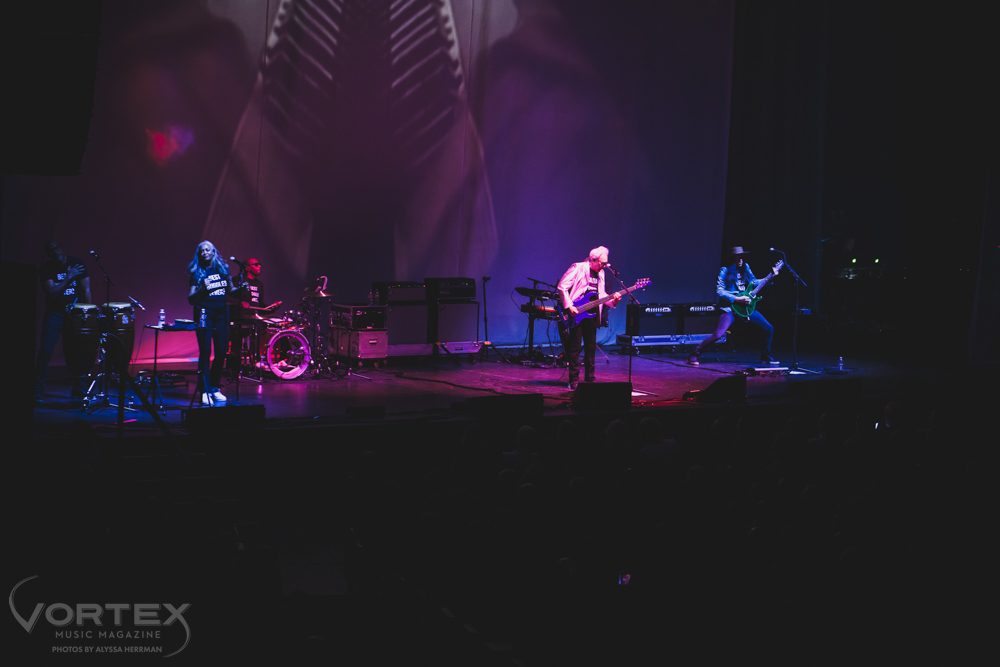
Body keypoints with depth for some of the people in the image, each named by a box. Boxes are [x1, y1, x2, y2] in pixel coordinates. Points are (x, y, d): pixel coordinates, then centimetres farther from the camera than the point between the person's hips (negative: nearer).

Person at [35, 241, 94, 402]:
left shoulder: (76, 264, 0)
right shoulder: (46, 269, -3)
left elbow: (86, 291, -1)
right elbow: (52, 293, -15)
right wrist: (69, 277, -18)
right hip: (55, 313, -1)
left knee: (78, 351, -3)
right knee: (45, 350, -13)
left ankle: (79, 392, 11)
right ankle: (37, 392, -6)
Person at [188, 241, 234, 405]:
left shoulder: (223, 268, 10)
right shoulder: (197, 273, 0)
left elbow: (230, 291, 19)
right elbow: (191, 299, -4)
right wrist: (202, 289, -21)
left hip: (222, 313, 4)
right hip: (204, 313, -4)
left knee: (221, 352, 4)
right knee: (205, 352, -9)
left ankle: (214, 388, 16)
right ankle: (204, 391, -9)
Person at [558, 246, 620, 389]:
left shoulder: (600, 273, 14)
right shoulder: (578, 268, -8)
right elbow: (562, 286, -13)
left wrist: (613, 300, -2)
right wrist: (569, 306, -19)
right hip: (576, 314, -7)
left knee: (591, 347, 10)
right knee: (575, 347, -5)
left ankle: (590, 379, 18)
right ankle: (574, 381, -1)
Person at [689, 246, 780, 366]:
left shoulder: (745, 268, 10)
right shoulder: (725, 271, -8)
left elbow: (755, 283, 20)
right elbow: (719, 290, -12)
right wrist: (737, 299, -19)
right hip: (730, 308, -6)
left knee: (769, 329, 4)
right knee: (718, 334, -22)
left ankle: (765, 357, 21)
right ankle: (694, 355, -9)